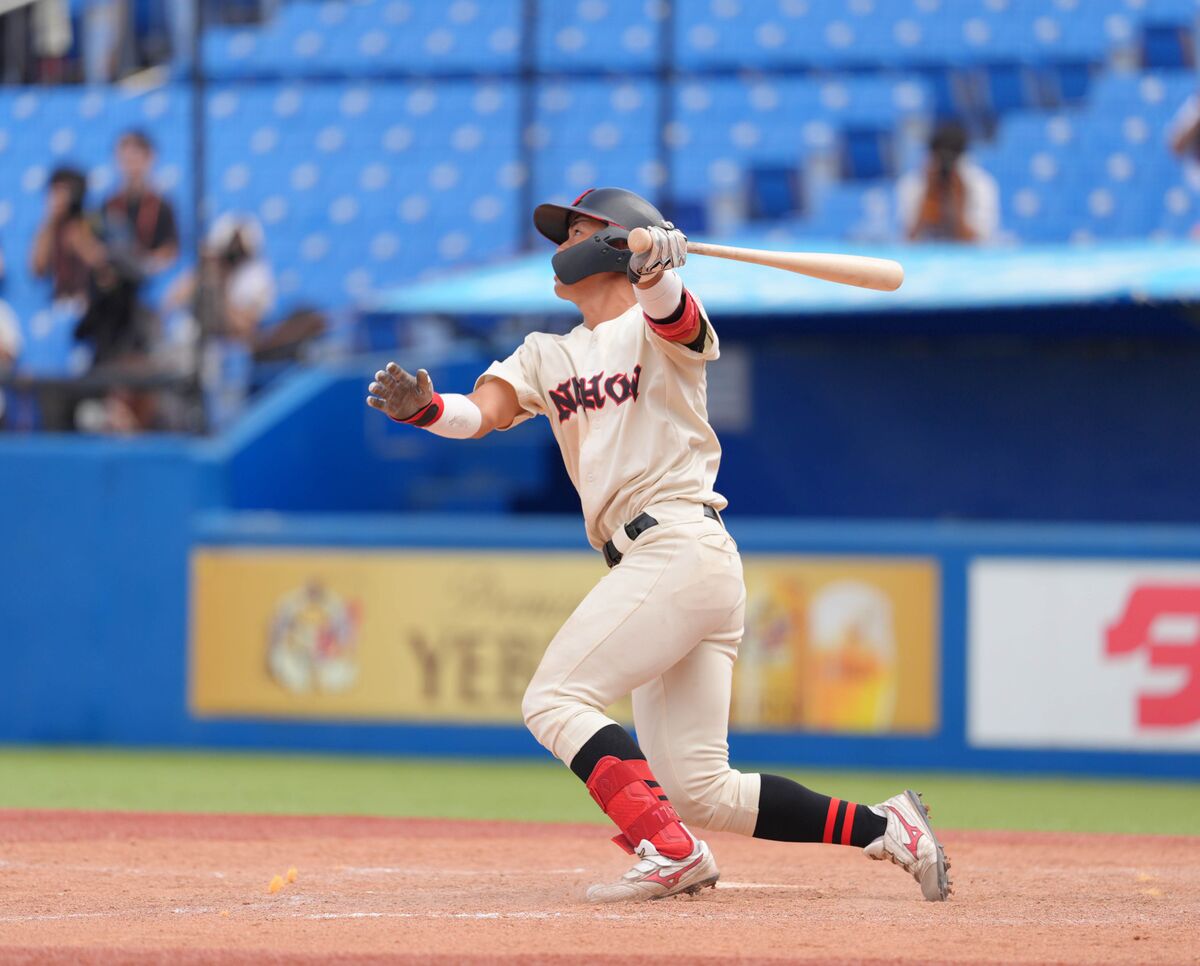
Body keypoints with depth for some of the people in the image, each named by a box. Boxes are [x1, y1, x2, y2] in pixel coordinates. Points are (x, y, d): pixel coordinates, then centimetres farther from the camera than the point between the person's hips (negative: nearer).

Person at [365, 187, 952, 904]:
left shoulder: (656, 328, 2)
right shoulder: (547, 357, 22)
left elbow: (669, 309, -23)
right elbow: (480, 412, 5)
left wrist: (656, 265, -47)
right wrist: (425, 408, -17)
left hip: (681, 544, -8)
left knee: (555, 700, -18)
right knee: (701, 790, 2)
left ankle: (672, 852, -24)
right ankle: (885, 828, 8)